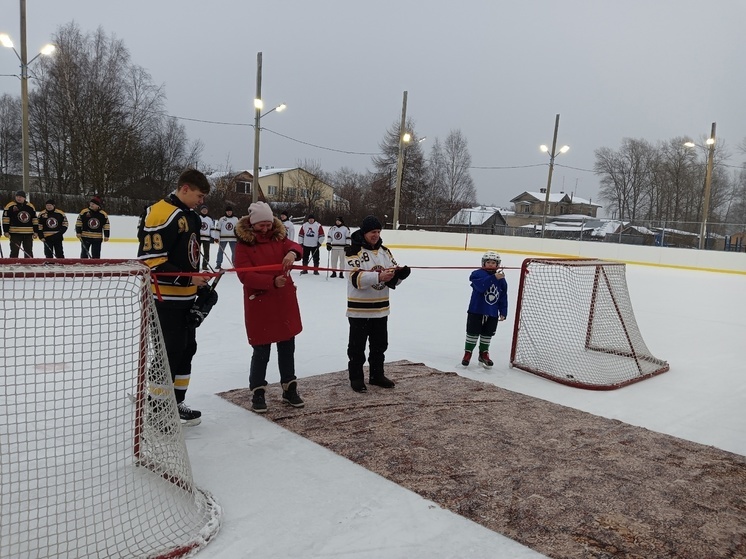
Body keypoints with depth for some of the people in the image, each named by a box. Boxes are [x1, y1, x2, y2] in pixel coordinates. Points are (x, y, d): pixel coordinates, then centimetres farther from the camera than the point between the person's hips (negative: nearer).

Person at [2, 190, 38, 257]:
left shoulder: (30, 206, 8)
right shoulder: (10, 206, -2)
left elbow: (35, 219, 11)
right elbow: (5, 219, -2)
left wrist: (35, 231, 7)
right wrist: (6, 231, -8)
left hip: (28, 234, 3)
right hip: (15, 233, -3)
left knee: (29, 253, 10)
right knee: (14, 252, -1)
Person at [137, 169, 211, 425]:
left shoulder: (190, 216, 13)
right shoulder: (161, 214, -18)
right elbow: (151, 260, -23)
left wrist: (201, 284, 18)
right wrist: (188, 279, -23)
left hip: (186, 297, 10)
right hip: (166, 298, -10)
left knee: (187, 348, 15)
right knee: (170, 352, -4)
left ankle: (175, 403, 28)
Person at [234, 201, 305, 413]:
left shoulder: (278, 238, 5)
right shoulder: (244, 244, -8)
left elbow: (295, 247, -12)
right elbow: (244, 275, -18)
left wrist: (292, 253, -36)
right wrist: (272, 281, -30)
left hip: (285, 302, 5)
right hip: (259, 304, -4)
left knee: (287, 347, 14)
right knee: (261, 350, 3)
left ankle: (289, 389, 30)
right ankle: (257, 392, 21)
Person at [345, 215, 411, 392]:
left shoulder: (385, 251, 7)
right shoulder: (354, 251, -13)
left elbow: (392, 280, 8)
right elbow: (356, 278, -25)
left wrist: (401, 273, -14)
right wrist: (378, 277, -36)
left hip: (380, 308, 6)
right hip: (359, 308, -6)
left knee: (380, 344, 17)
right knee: (357, 346, 6)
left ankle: (377, 375, 32)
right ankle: (356, 377, 20)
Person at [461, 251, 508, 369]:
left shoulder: (501, 280, 4)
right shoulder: (477, 274, -9)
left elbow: (503, 297, 7)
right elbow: (481, 286, -28)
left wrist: (503, 312, 4)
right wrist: (494, 278, -35)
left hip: (492, 313, 4)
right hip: (476, 310, -4)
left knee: (487, 334, 13)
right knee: (473, 333, 4)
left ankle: (484, 354, 30)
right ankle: (467, 353, 18)